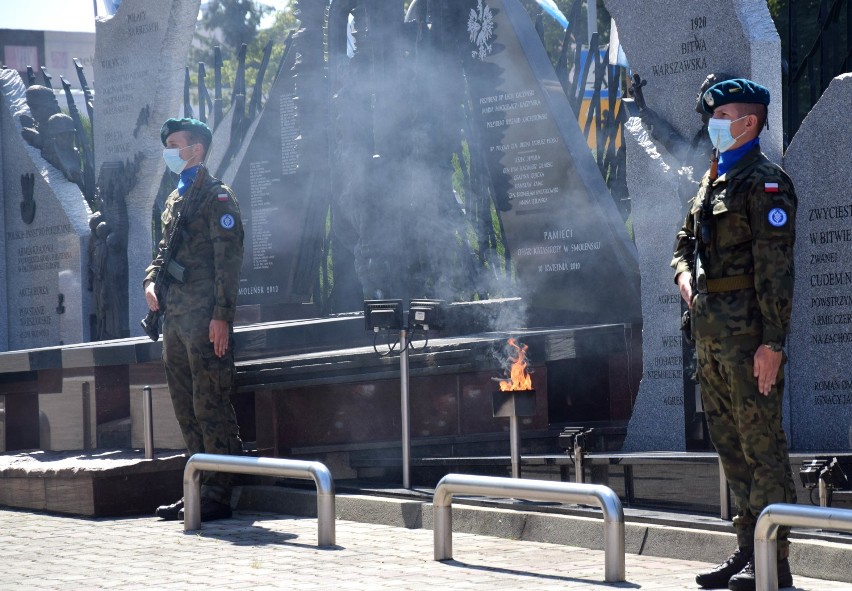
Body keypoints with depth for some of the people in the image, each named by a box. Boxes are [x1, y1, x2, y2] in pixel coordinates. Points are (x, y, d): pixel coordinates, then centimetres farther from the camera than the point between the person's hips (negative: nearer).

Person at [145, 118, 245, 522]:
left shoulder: (216, 196, -5)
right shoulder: (174, 200, 21)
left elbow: (228, 258, -11)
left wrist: (221, 315, -18)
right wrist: (151, 280, 5)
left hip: (205, 317, -9)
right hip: (175, 316, 9)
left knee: (211, 408, -8)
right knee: (186, 410, 10)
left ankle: (218, 496, -6)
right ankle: (197, 490, 16)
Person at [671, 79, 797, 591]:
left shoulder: (765, 181, -9)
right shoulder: (713, 179, 18)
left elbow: (775, 268, -15)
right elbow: (686, 240, 29)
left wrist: (773, 341, -20)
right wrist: (684, 273, 6)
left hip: (748, 330, -9)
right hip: (711, 331, 9)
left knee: (762, 445, -6)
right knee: (731, 446, 12)